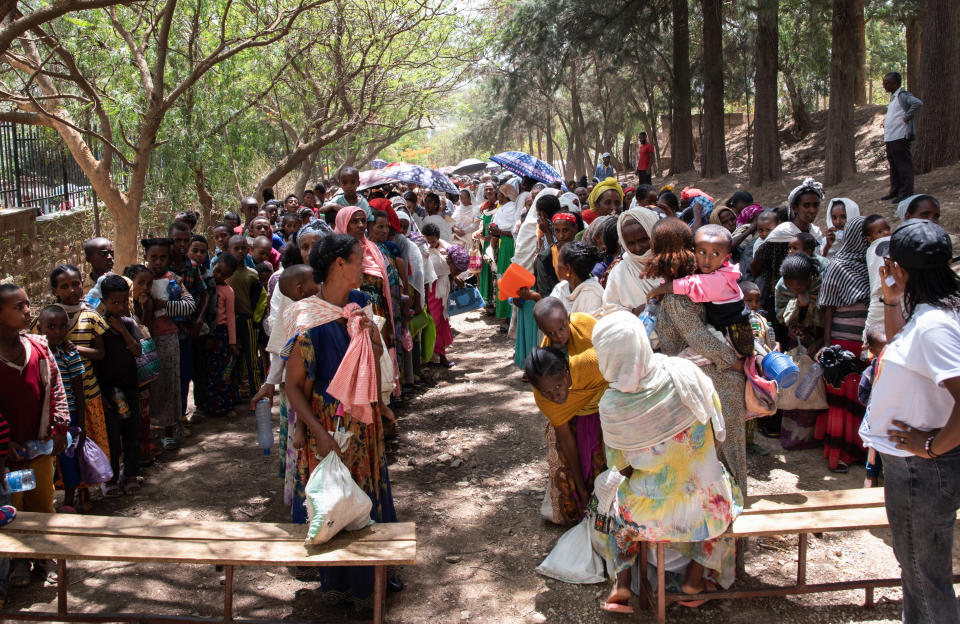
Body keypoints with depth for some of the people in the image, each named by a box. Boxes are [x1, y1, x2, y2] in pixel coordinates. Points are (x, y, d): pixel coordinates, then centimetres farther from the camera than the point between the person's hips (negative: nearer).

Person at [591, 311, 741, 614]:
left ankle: (622, 582, 26)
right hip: (704, 506, 0)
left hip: (651, 514, 0)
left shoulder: (611, 406, -19)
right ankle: (696, 576, 31)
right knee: (726, 488, 35)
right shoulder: (685, 373, -18)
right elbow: (716, 432, -3)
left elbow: (622, 467, -3)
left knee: (613, 507, 34)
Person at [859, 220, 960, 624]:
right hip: (906, 464, 10)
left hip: (922, 469, -10)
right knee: (914, 563, 26)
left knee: (926, 575, 6)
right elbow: (899, 348, 26)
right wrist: (892, 303, 12)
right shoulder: (925, 314, 4)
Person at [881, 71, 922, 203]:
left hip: (900, 137, -10)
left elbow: (918, 103, -26)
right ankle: (895, 191, 25)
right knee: (893, 166, 16)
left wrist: (907, 117, -20)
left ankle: (906, 193, -4)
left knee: (903, 165, -6)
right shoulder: (893, 97, 19)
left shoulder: (903, 95, -11)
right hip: (890, 138, 10)